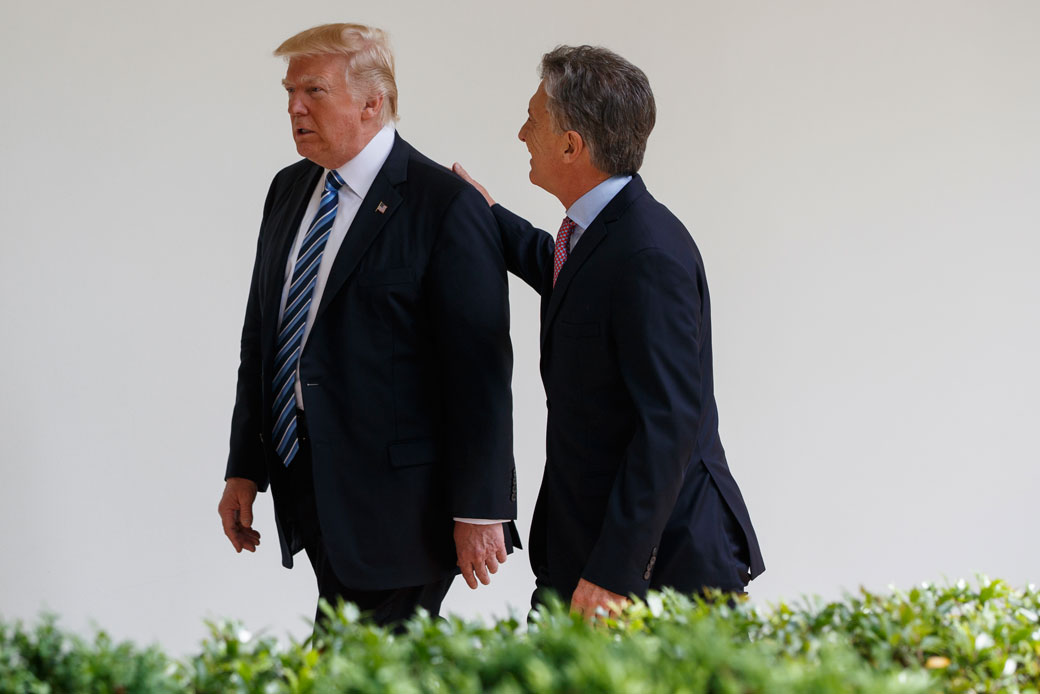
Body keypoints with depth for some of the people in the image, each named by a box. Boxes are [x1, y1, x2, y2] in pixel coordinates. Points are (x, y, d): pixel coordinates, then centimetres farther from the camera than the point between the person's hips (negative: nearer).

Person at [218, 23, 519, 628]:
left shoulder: (446, 205, -11)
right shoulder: (290, 191, 13)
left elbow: (480, 368, -13)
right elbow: (261, 337, 17)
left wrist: (479, 511, -15)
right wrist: (245, 468, 13)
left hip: (395, 502, -7)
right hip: (307, 487, 7)